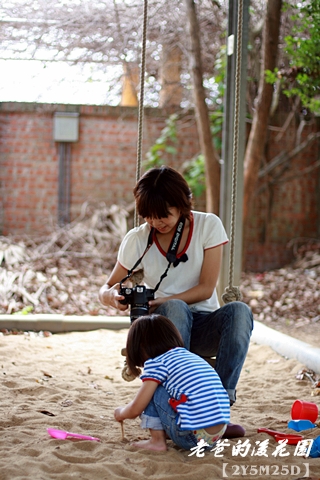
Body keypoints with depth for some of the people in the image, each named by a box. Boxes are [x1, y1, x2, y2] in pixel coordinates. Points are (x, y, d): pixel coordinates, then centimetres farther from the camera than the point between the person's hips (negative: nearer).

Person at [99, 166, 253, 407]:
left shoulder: (208, 225, -1)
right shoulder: (137, 239, 0)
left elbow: (206, 288, -5)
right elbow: (106, 289, 4)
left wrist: (162, 302, -19)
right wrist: (112, 296, -22)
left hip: (204, 327, 1)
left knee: (239, 311, -32)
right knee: (175, 309, -37)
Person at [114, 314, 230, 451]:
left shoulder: (157, 363, -1)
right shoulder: (193, 357, 21)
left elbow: (135, 410, 2)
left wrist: (121, 413, 26)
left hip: (191, 438, -8)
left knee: (153, 389, 9)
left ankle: (157, 441, 10)